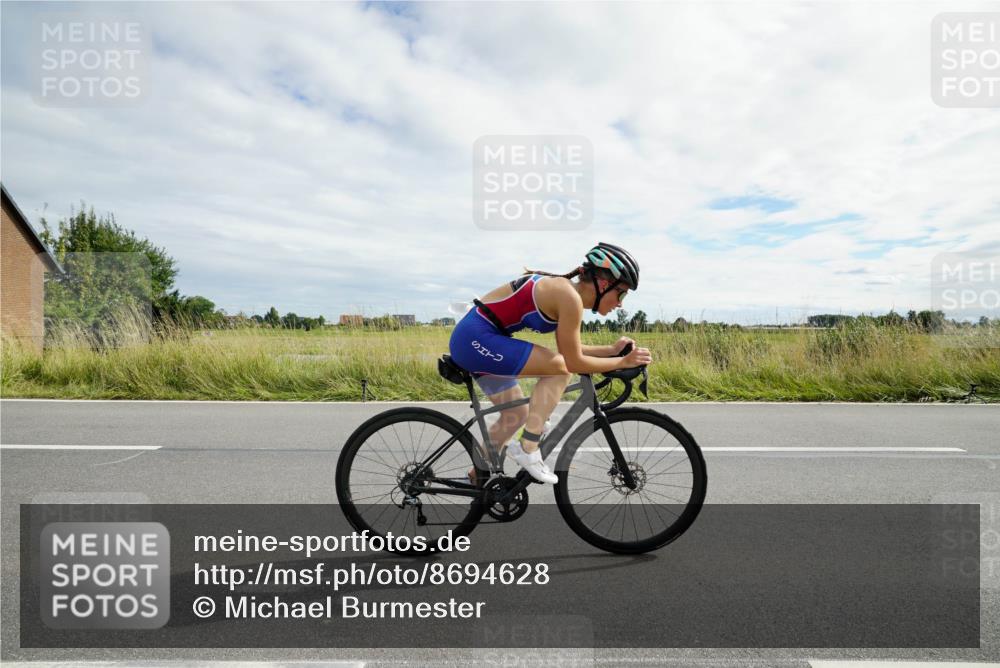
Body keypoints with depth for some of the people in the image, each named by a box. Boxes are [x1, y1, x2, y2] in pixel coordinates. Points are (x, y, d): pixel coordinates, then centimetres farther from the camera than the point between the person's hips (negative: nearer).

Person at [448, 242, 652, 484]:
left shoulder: (565, 290, 10)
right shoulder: (570, 297, -18)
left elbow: (569, 351, 18)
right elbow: (573, 362, -14)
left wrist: (611, 349, 14)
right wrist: (623, 362, -5)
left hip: (473, 340, 10)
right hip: (477, 338, -10)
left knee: (516, 414, 18)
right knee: (559, 369, -11)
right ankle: (527, 450, -4)